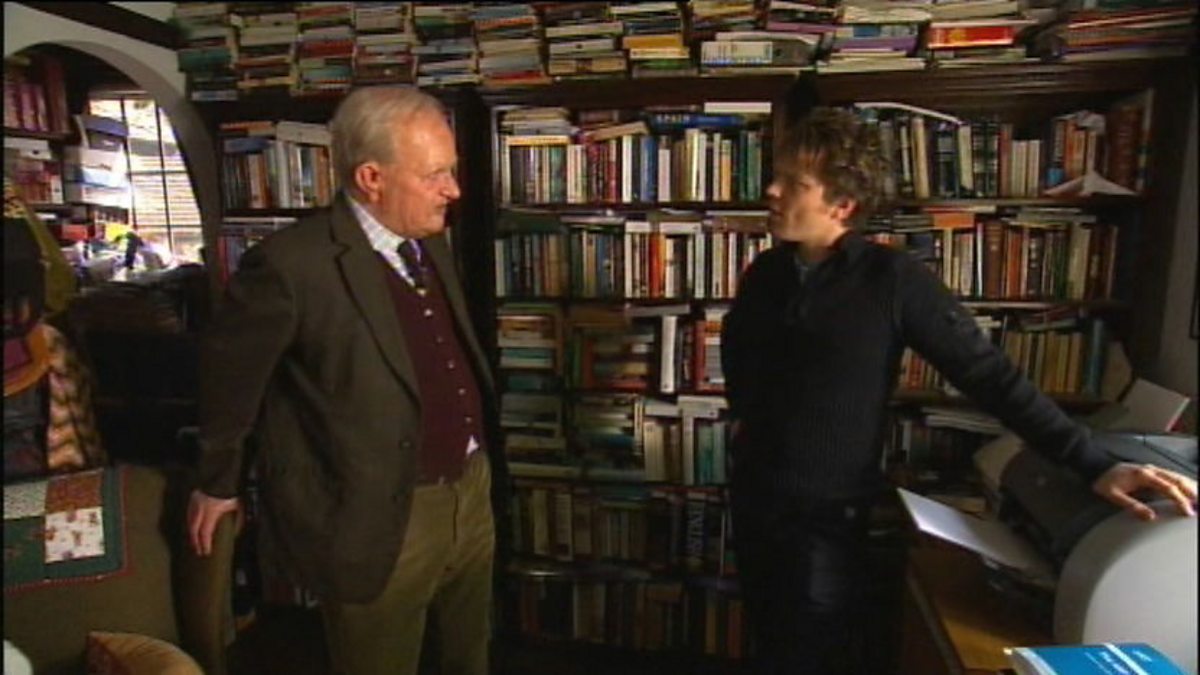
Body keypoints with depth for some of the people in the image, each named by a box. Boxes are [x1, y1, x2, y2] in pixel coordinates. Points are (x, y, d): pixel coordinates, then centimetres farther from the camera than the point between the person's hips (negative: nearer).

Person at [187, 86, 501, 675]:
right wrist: (218, 485, 7)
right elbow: (228, 377, -7)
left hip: (472, 491, 7)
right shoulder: (292, 264, -21)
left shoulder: (430, 243, 2)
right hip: (378, 520, -7)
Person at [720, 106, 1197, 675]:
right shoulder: (765, 272, 0)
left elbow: (988, 373, -16)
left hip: (827, 512, -5)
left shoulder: (892, 280, -17)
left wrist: (1093, 464, -21)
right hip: (752, 493, 6)